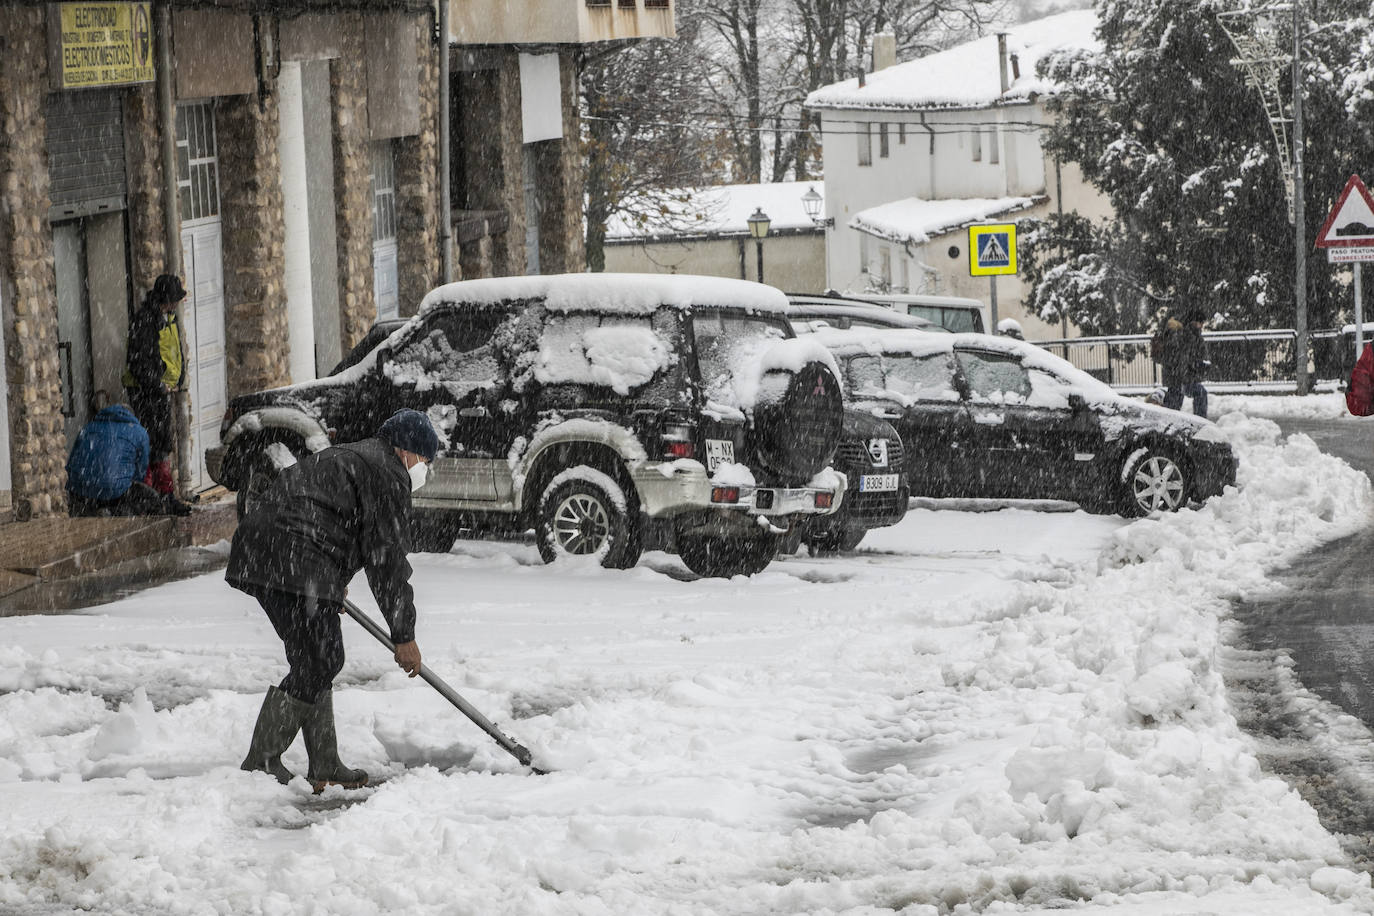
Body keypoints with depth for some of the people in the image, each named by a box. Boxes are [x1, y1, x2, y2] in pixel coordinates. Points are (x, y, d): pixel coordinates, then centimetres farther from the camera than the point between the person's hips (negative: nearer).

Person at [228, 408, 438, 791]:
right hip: (293, 564, -11)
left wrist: (333, 586, 58)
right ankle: (260, 762, -10)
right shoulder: (387, 475, -2)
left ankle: (325, 767, 17)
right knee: (318, 663, -9)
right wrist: (404, 635, -2)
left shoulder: (351, 457, 30)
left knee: (318, 661, 15)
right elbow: (387, 558, -6)